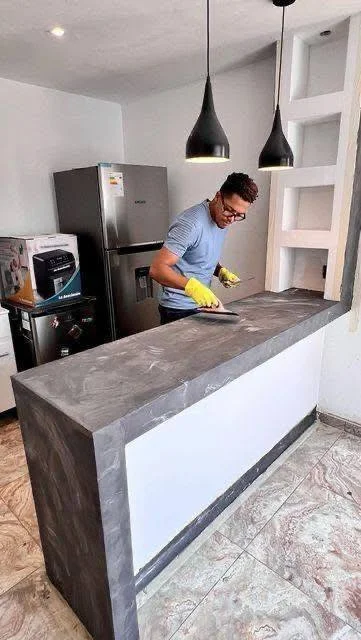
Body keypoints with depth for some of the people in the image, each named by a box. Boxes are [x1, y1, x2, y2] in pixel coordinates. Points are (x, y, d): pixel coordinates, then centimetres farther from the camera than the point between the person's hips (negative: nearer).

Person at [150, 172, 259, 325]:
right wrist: (192, 286, -43)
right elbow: (157, 269, -29)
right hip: (179, 311, -8)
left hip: (202, 305, 8)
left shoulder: (223, 220, 3)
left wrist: (221, 271, -2)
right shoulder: (192, 223, -24)